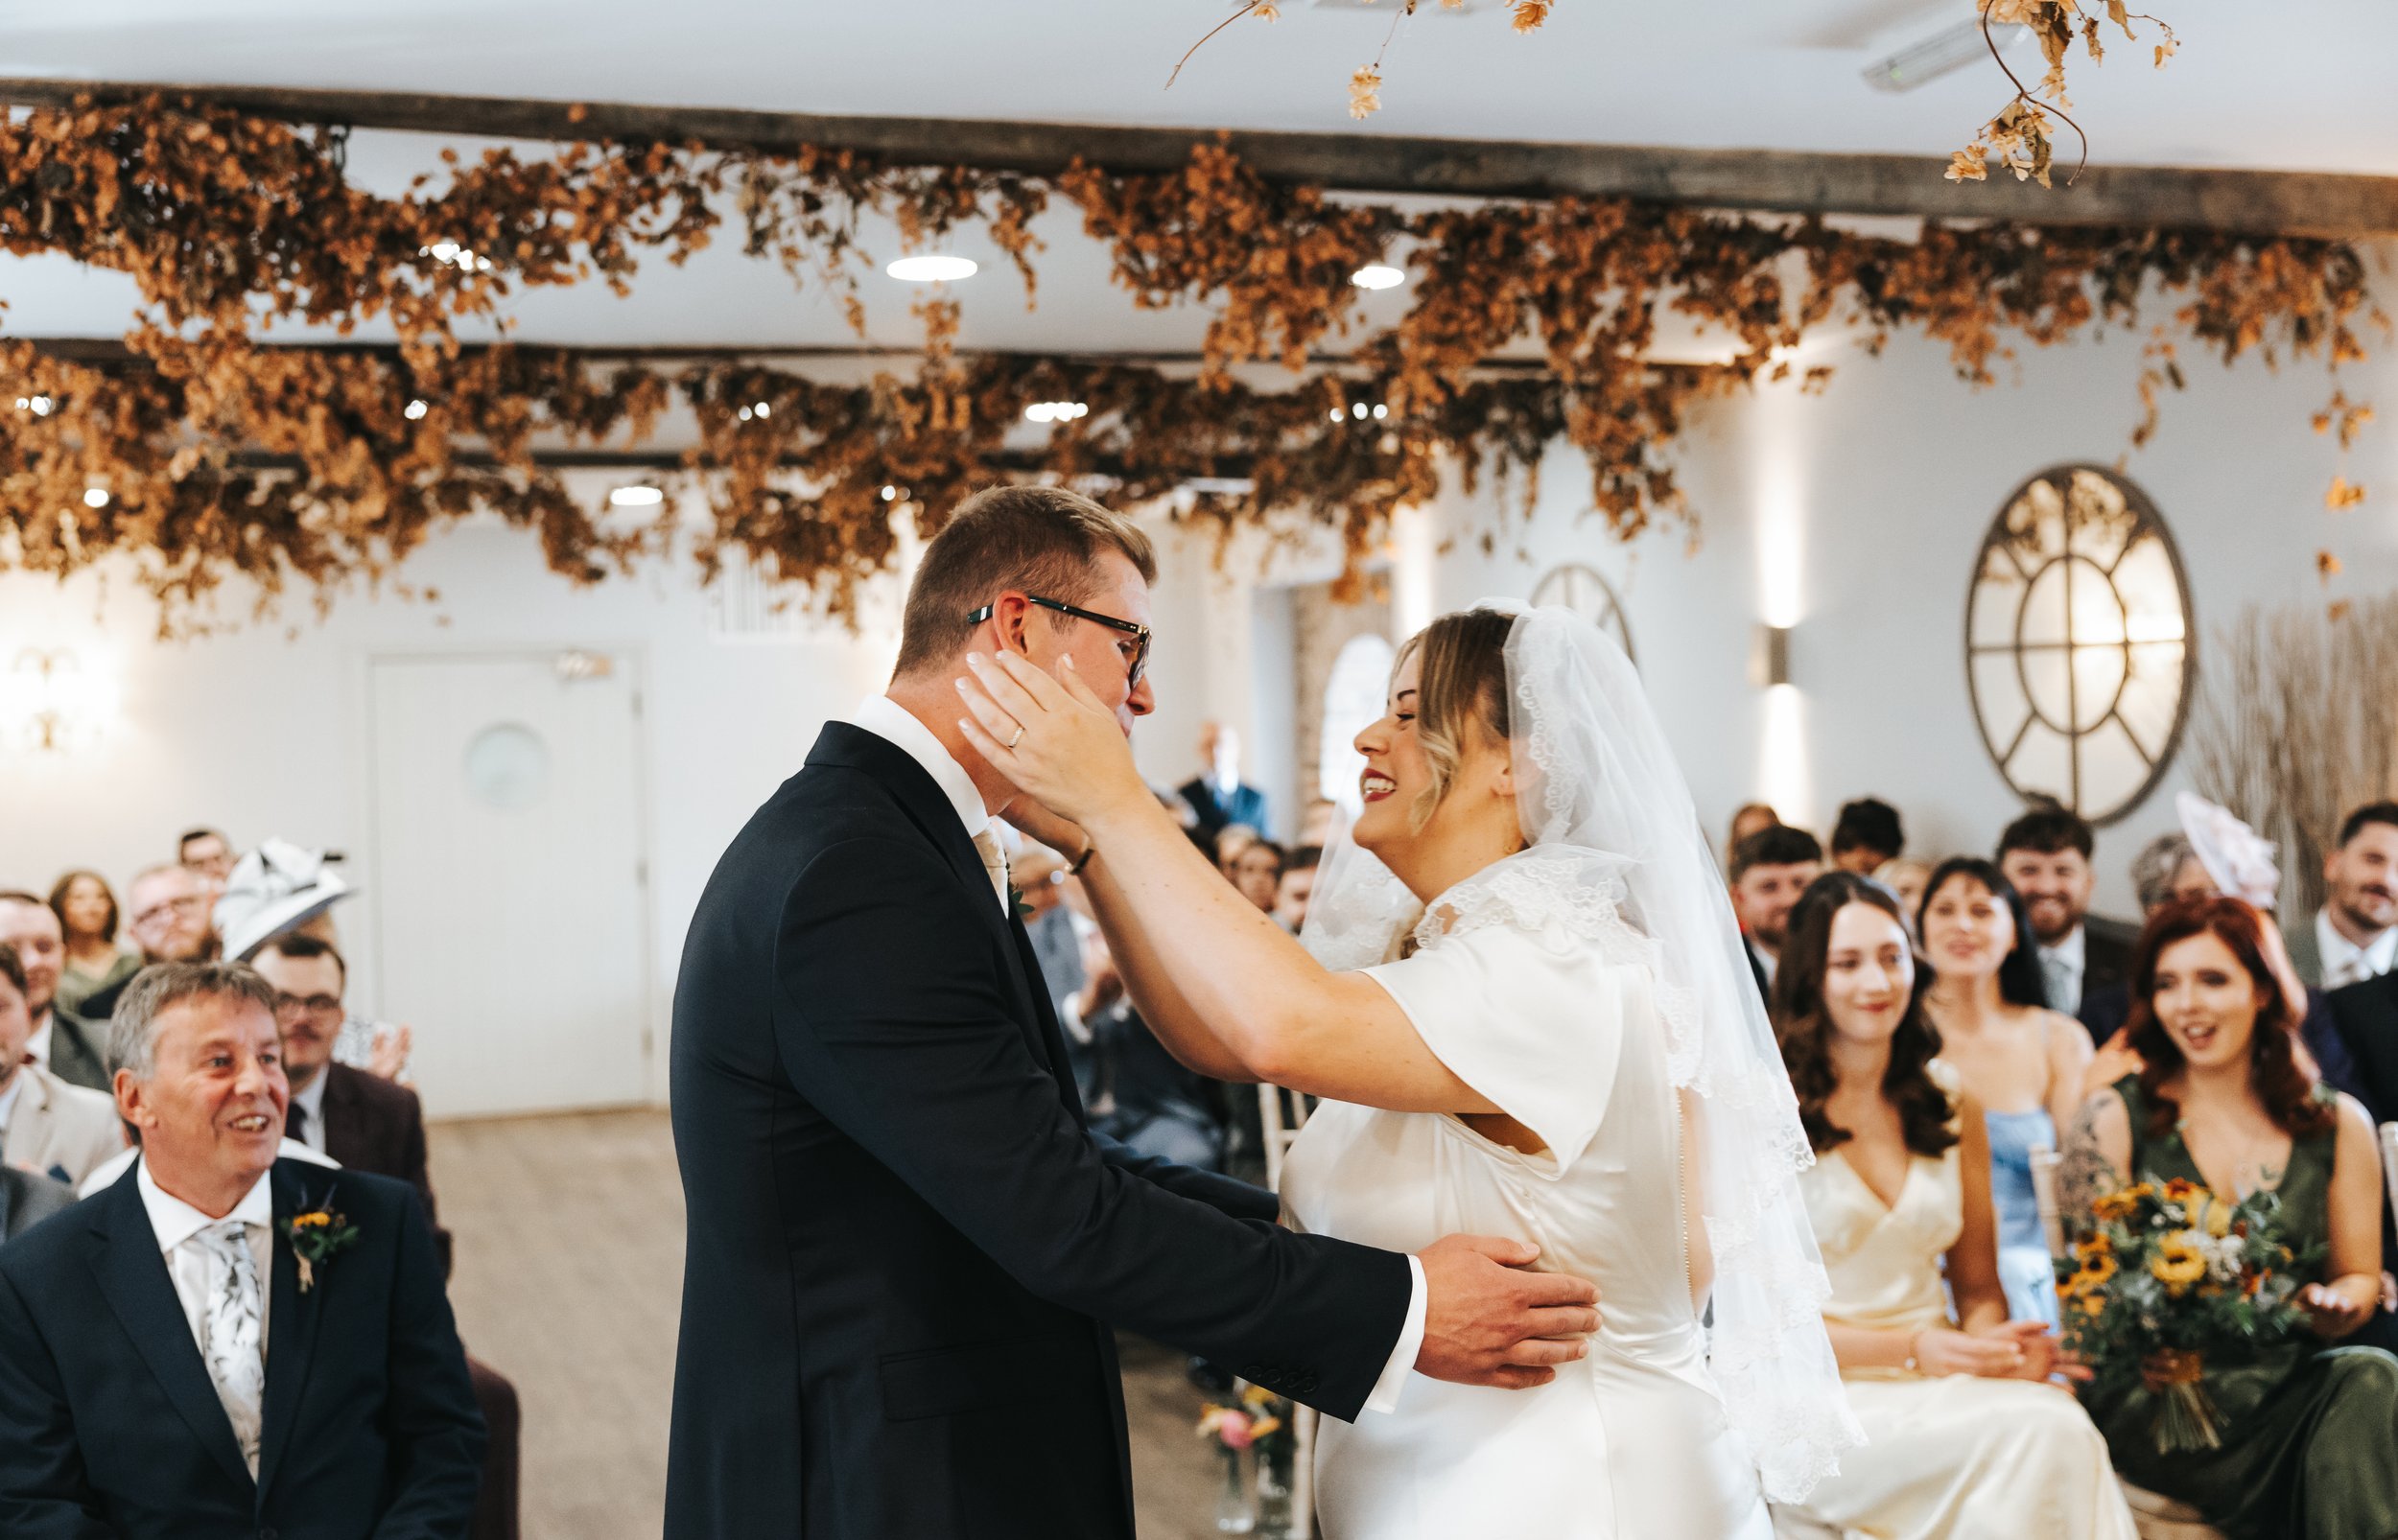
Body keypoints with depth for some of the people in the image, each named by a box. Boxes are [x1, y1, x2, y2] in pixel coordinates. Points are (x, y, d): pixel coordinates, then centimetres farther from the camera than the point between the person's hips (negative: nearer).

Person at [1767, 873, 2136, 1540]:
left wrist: (1994, 1343, -6)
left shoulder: (1950, 1101, 14)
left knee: (2064, 1425, -31)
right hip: (1818, 1401, -5)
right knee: (2041, 1433, -30)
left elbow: (1978, 1288, 18)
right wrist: (1911, 1348, -16)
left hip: (1941, 1386, 5)